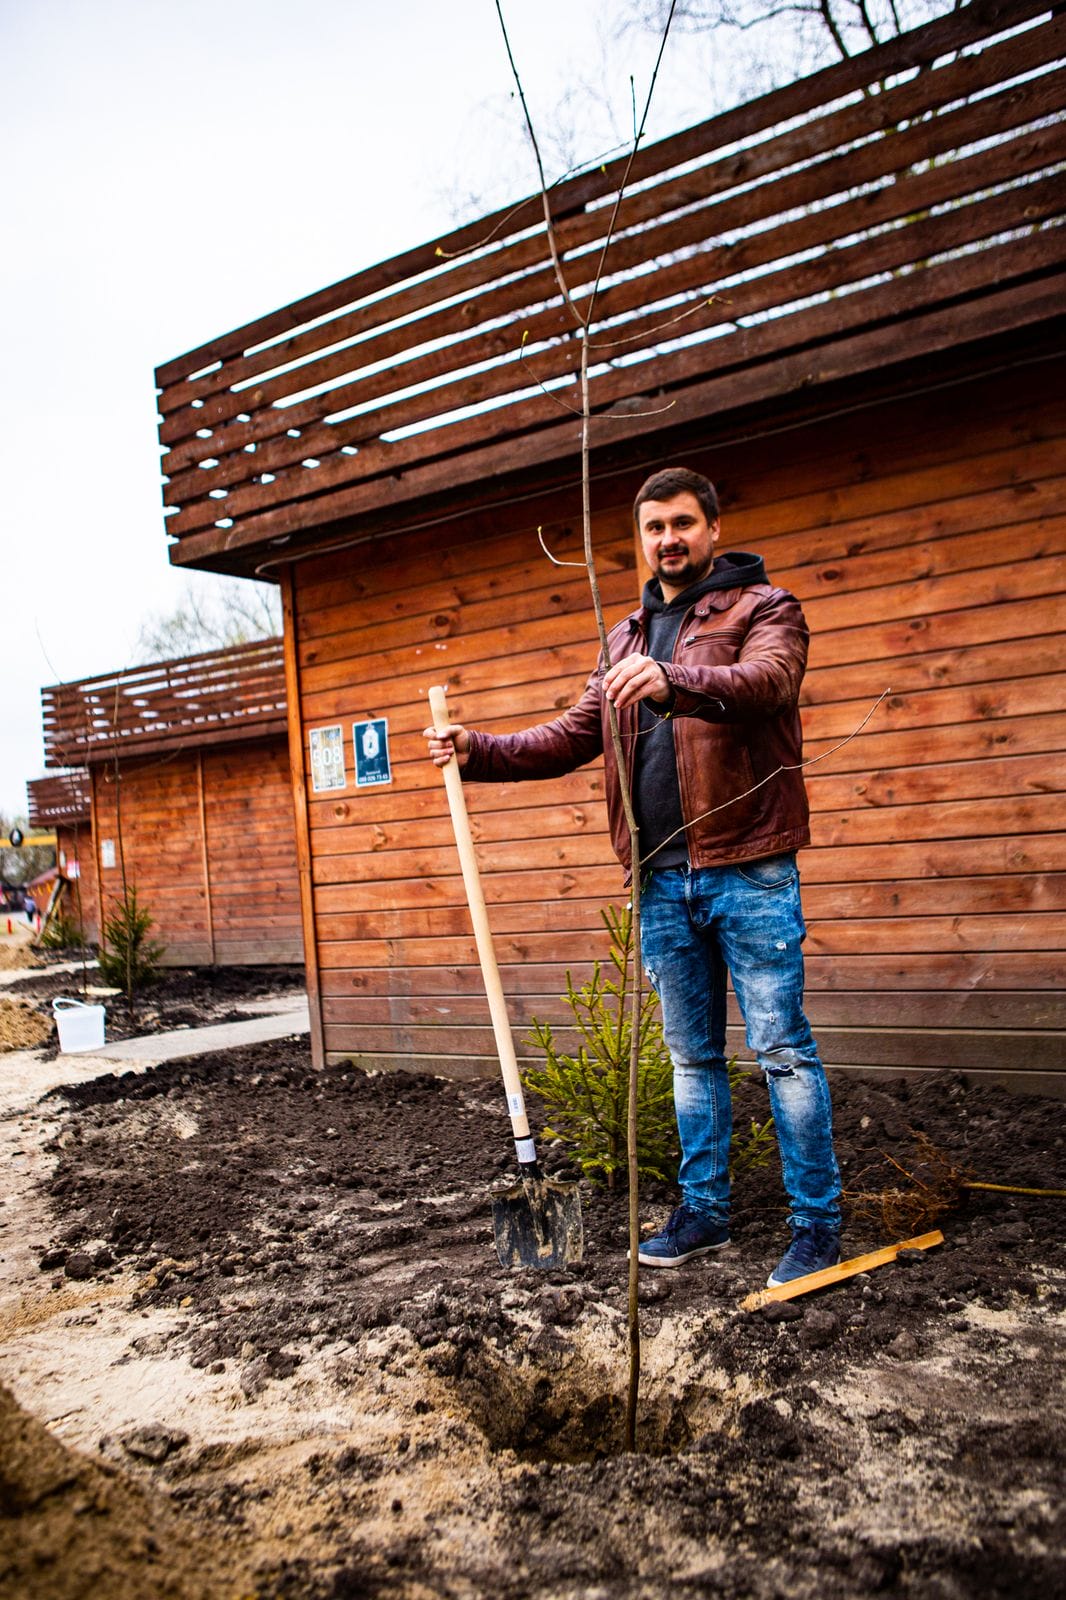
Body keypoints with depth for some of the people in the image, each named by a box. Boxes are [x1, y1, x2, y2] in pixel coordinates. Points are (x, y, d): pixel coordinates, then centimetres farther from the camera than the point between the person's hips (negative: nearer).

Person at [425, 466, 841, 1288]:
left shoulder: (763, 608, 0)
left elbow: (766, 680, -22)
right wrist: (480, 750, 1)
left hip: (749, 873, -5)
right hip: (663, 880, 6)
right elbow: (573, 736, 14)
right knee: (692, 1055, 14)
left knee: (783, 1049, 0)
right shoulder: (627, 638, 18)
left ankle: (818, 1223, 14)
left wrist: (674, 682, -41)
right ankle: (705, 1210, 28)